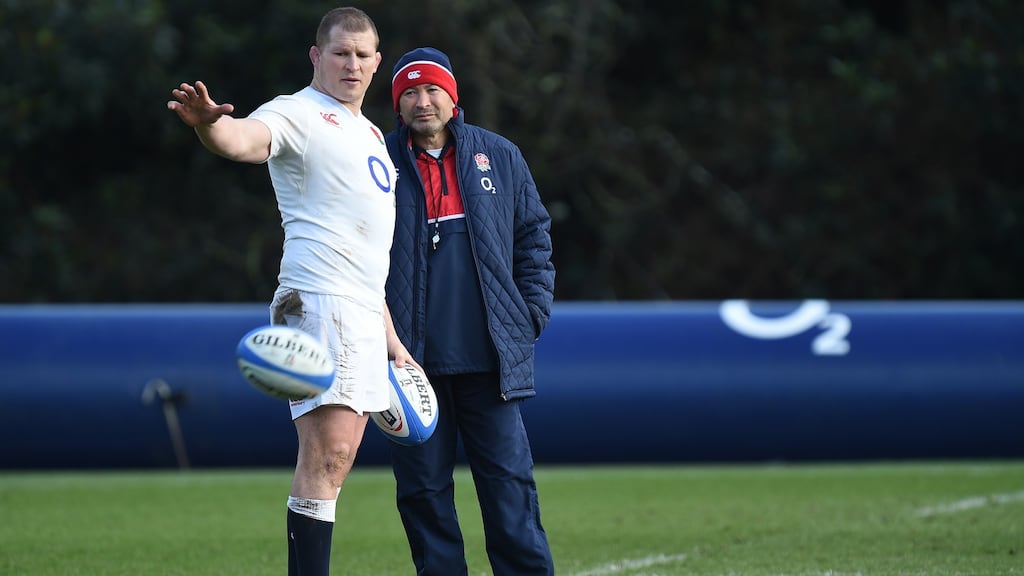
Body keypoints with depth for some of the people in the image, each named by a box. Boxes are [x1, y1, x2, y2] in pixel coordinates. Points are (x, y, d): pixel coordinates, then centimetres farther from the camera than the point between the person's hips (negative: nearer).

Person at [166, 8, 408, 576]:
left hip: (365, 315, 9)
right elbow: (246, 139, -26)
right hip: (319, 301, -9)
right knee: (327, 453, -18)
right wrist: (209, 124, -50)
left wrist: (390, 338, 26)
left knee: (333, 464, 6)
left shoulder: (368, 133, 24)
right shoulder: (299, 113, -2)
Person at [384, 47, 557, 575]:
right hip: (412, 361, 0)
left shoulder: (499, 156, 9)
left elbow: (533, 237, 14)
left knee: (509, 482, -1)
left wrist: (532, 314, 4)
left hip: (489, 358, 0)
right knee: (423, 489, 2)